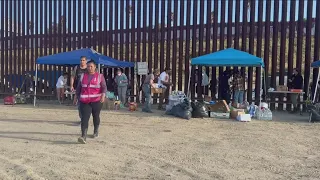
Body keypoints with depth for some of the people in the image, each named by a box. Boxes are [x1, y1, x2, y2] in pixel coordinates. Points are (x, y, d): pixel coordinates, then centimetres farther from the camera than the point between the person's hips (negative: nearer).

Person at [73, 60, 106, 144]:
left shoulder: (100, 76, 1)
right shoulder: (83, 76, 11)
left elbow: (104, 87, -6)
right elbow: (79, 87, 17)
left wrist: (103, 95, -23)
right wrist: (76, 97, 17)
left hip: (96, 100, -1)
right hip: (84, 101, 1)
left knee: (96, 116, 13)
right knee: (84, 118, -11)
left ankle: (96, 131, 36)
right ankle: (83, 137, -18)